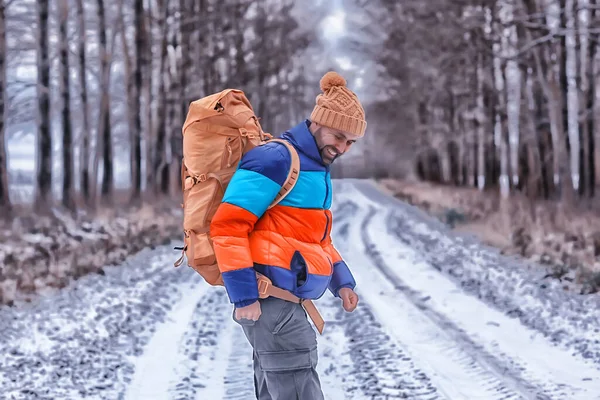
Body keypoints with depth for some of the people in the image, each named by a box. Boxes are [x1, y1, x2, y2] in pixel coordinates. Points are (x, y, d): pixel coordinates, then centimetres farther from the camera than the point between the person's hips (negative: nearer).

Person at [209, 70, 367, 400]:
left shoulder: (316, 169, 18)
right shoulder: (275, 160, -13)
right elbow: (227, 226, -19)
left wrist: (341, 281, 14)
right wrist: (244, 296, -22)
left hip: (285, 302, 10)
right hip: (268, 300, -10)